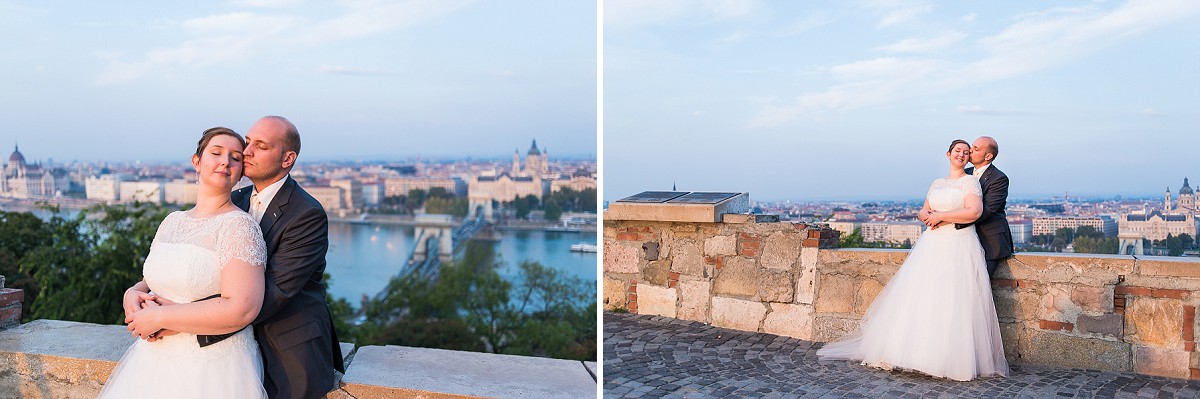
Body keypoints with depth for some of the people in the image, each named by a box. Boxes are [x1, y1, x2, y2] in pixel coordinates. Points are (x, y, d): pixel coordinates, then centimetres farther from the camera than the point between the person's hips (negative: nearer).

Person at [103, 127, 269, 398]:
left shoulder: (238, 225, -15)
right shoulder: (172, 221, 8)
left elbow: (242, 309, -25)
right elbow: (151, 281, 19)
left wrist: (159, 318, -19)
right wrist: (133, 294, -5)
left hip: (213, 369, -7)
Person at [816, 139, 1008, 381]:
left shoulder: (970, 182, 2)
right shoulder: (937, 183, 20)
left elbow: (975, 211, -13)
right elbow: (924, 211, 21)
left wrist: (941, 216, -11)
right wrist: (928, 216, -2)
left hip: (959, 247, -6)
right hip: (931, 244, 6)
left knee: (953, 302, -12)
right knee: (920, 297, 0)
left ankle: (953, 359, -6)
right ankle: (915, 350, 5)